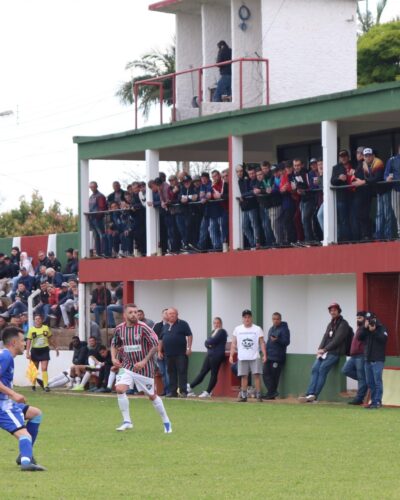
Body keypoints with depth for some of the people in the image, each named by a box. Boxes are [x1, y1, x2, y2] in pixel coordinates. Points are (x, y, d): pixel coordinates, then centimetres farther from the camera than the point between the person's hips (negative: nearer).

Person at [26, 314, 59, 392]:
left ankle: (46, 386, -12)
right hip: (35, 350, 0)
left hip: (44, 350, 0)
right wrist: (27, 353, -11)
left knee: (44, 369, -11)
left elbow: (51, 339, 12)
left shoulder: (46, 328, 2)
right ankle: (33, 385, 26)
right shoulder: (31, 329, -3)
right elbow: (28, 341, -4)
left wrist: (56, 348, 14)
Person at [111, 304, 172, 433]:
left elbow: (155, 345, -13)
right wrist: (113, 358, 0)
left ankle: (166, 422, 26)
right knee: (120, 389, -19)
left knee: (152, 395, 6)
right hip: (127, 365, 3)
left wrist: (144, 361, -19)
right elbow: (114, 343, 16)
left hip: (144, 367, -3)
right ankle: (127, 421, -8)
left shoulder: (143, 328, -14)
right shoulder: (120, 329, -2)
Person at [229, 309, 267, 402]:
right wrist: (231, 355, 0)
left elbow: (262, 343, 0)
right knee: (244, 376, 4)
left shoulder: (257, 329, 3)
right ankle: (243, 396, 9)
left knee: (257, 375, -8)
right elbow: (234, 343, 9)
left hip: (255, 357, -2)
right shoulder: (237, 329, 8)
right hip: (242, 358, 2)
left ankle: (258, 396, -5)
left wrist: (264, 355, -10)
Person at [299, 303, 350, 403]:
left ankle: (314, 395, -28)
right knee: (315, 368, -13)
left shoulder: (343, 324, -2)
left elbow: (337, 340, -12)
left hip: (335, 352, -7)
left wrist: (325, 349, -15)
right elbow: (325, 337, 15)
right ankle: (310, 394, -24)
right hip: (325, 352, 7)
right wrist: (320, 349, -4)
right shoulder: (330, 324, 23)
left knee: (323, 368, -24)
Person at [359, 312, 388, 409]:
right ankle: (373, 401, 15)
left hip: (378, 360, -7)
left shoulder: (381, 328, -2)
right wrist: (365, 328, -9)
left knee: (377, 381, -9)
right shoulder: (366, 329, 14)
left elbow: (384, 338, -18)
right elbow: (360, 338, 2)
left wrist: (374, 331, -19)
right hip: (368, 359, 7)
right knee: (370, 382, 9)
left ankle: (378, 402, -10)